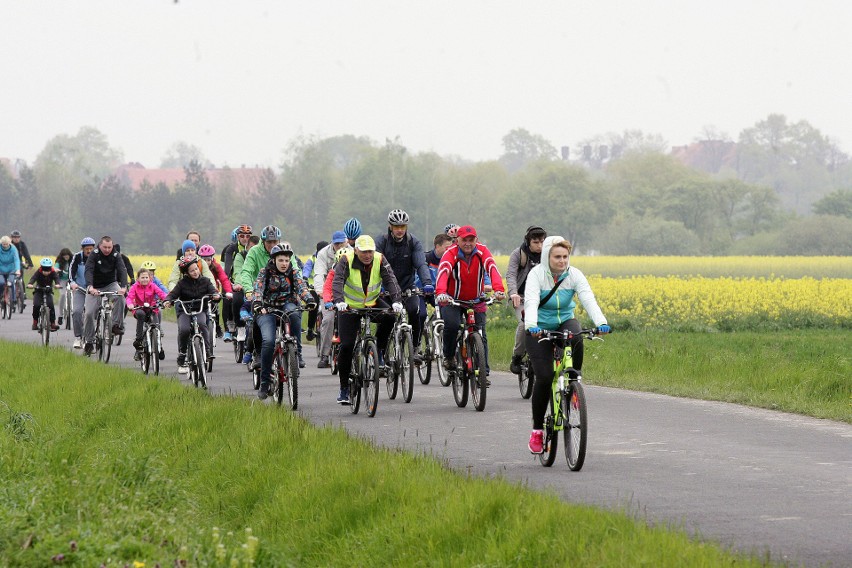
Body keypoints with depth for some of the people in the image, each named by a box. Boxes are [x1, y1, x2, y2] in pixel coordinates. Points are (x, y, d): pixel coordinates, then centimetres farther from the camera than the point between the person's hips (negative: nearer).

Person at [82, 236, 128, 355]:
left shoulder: (116, 256, -10)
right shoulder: (94, 255, -16)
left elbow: (122, 270, -23)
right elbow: (89, 271, -29)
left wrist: (123, 286, -42)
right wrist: (90, 287, -47)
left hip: (110, 285, 1)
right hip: (95, 288, -1)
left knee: (120, 296, -32)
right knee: (89, 313, -12)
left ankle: (116, 325, -21)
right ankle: (89, 341, 3)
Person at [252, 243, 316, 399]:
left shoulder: (293, 272, 2)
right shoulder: (265, 272, -2)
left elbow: (301, 287, -13)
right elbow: (258, 289, -17)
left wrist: (309, 300, -35)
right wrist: (257, 303, -38)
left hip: (287, 306, 1)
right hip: (268, 310, -1)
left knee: (293, 313, -37)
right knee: (268, 341, -25)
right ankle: (265, 382, -15)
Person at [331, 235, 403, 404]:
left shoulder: (380, 260, -12)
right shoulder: (347, 261, -18)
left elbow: (390, 280, -23)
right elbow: (337, 281, -31)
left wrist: (396, 301, -40)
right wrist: (339, 301, -50)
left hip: (372, 304, 2)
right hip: (349, 307, -2)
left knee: (389, 317, -29)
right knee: (346, 346, -10)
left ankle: (379, 352, -6)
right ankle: (344, 388, 2)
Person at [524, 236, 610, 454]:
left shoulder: (574, 275, -10)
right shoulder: (537, 275, -16)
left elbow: (588, 299, -23)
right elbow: (531, 301, -32)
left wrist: (601, 322, -42)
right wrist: (531, 325, -52)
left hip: (565, 323, 2)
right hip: (539, 329, -2)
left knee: (575, 337, -36)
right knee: (544, 377, -15)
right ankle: (537, 430, 1)